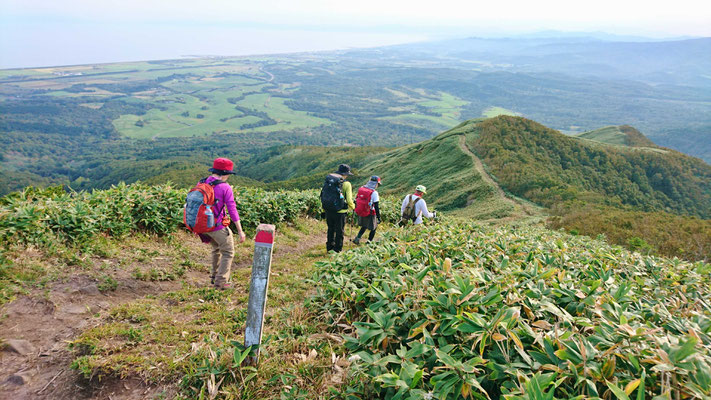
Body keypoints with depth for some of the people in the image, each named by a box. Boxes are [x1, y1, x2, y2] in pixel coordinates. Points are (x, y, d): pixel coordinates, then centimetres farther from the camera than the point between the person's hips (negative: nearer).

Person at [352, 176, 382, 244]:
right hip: (370, 215, -6)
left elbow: (357, 200, 8)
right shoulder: (374, 193, -18)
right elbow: (376, 206, -17)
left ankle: (357, 238, 9)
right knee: (374, 228, 17)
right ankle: (369, 241, 21)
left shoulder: (361, 189, -1)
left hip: (361, 213, 6)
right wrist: (378, 217, -9)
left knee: (364, 227, 25)